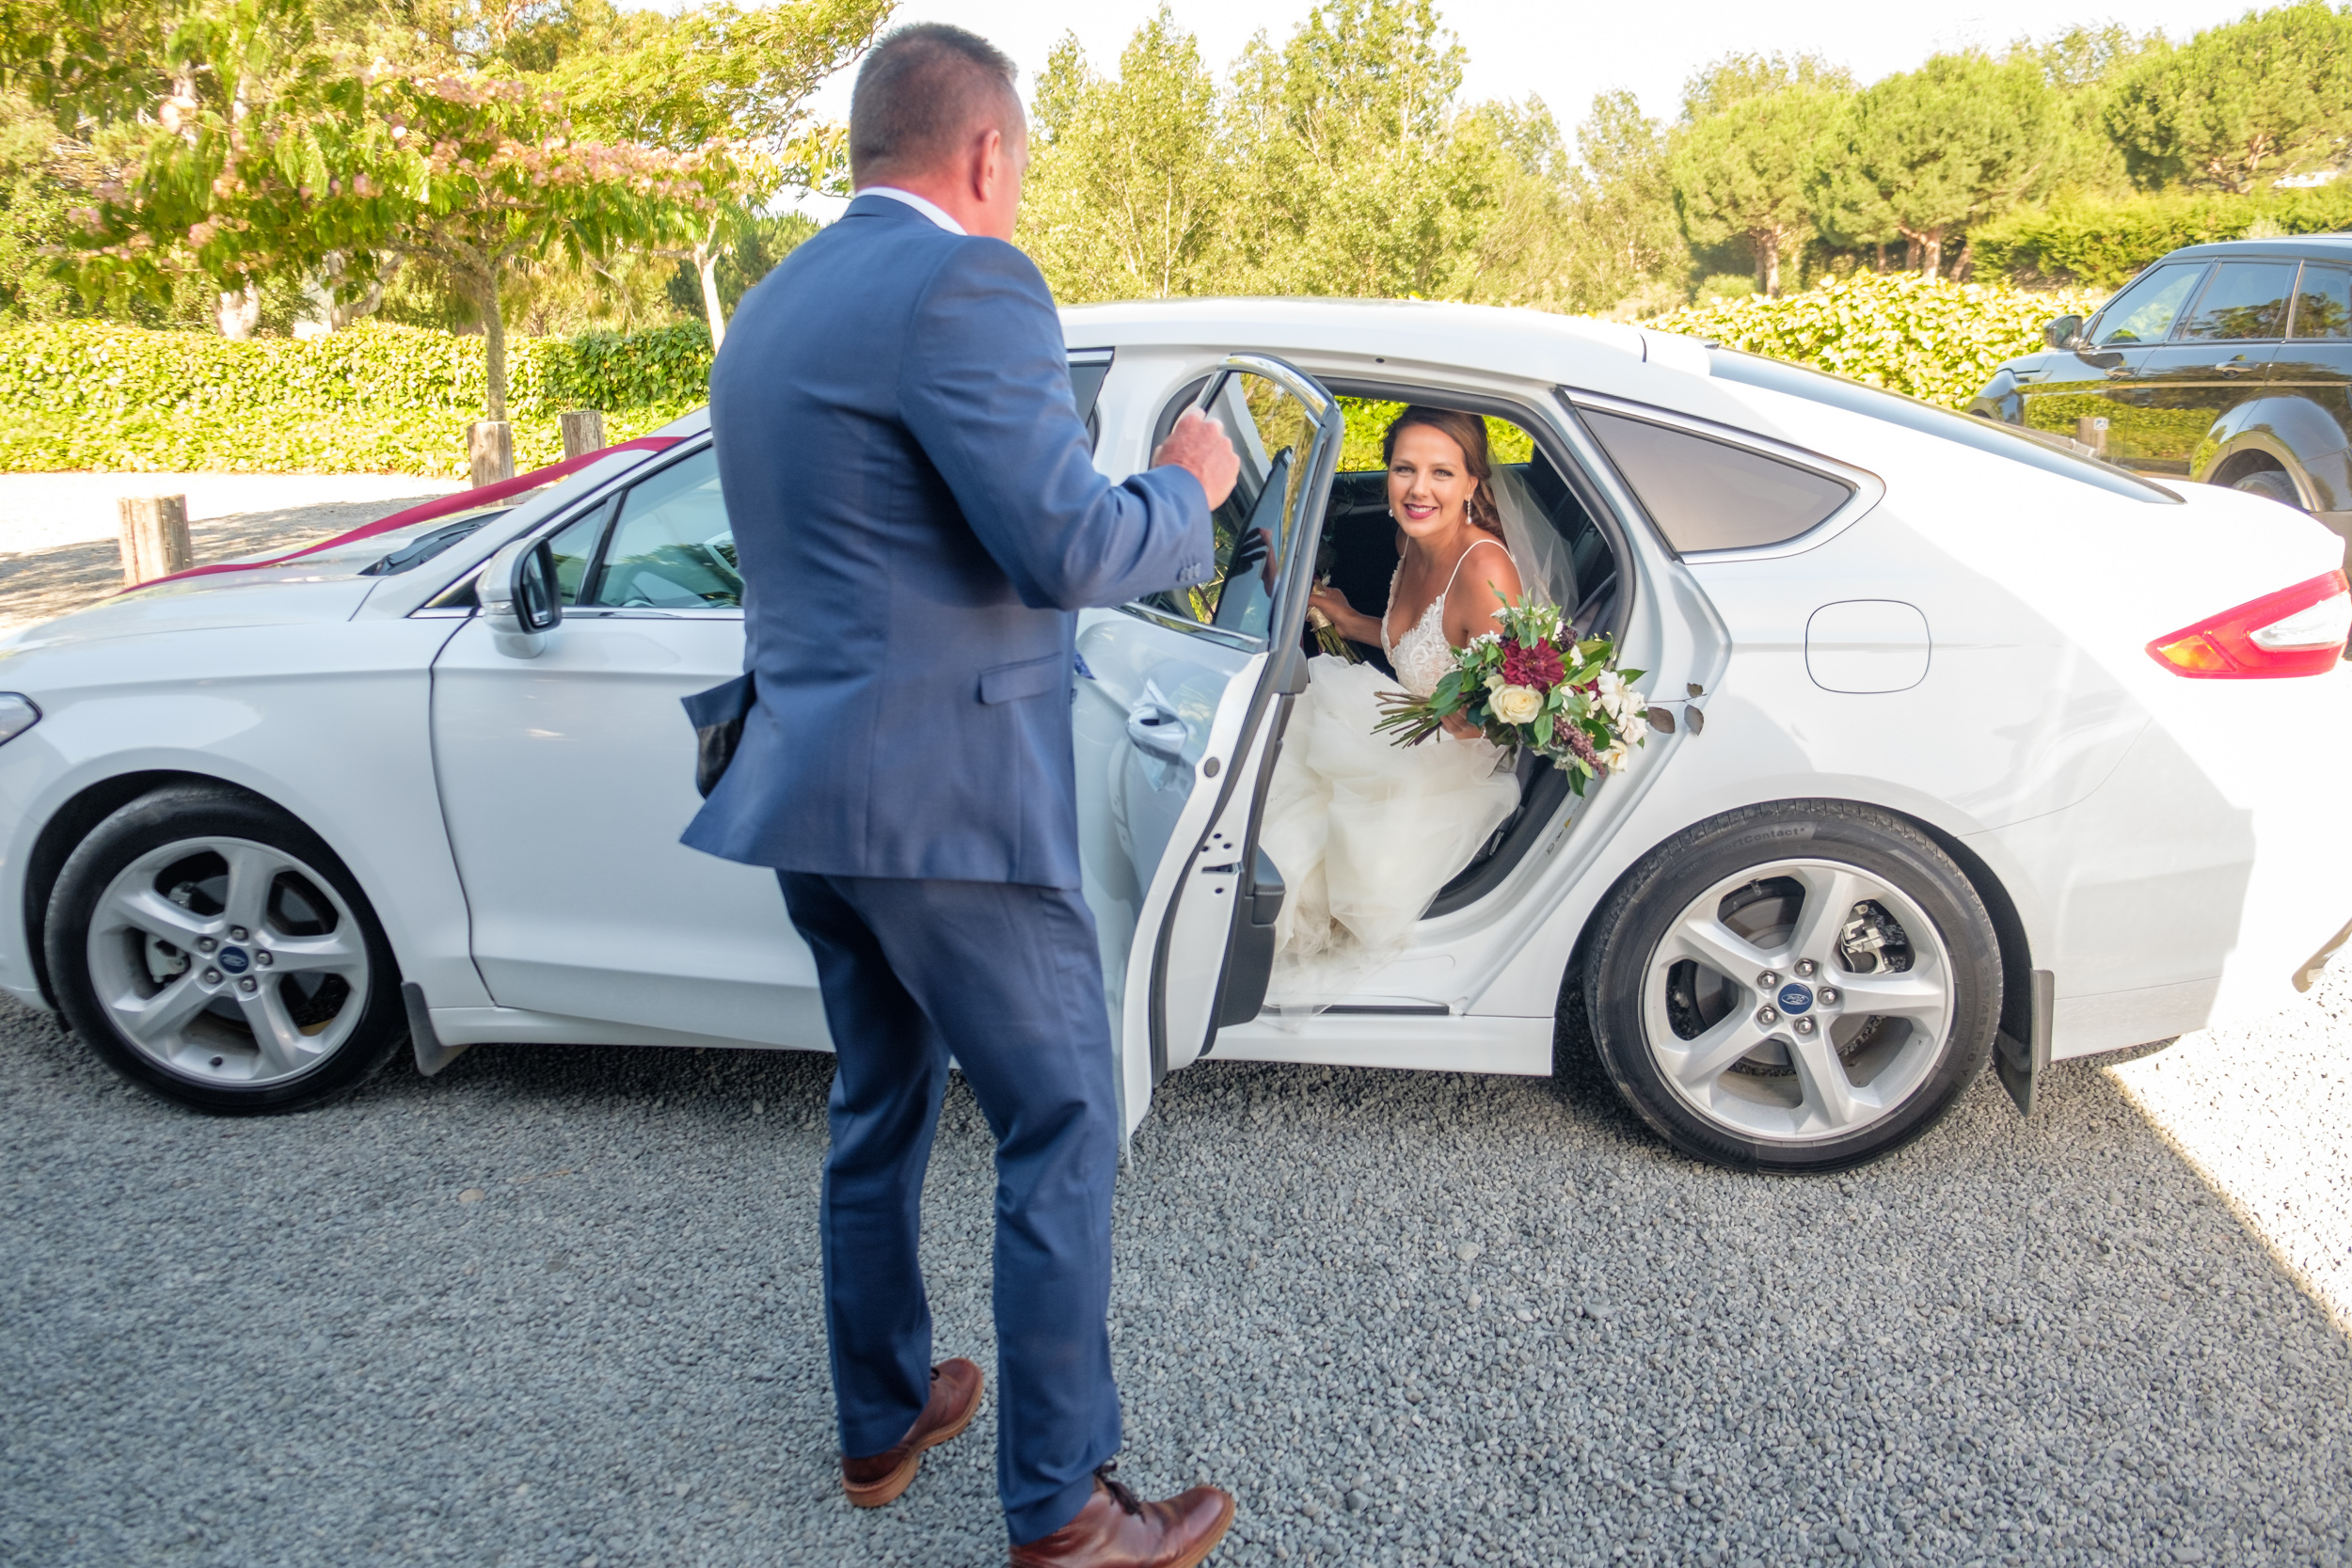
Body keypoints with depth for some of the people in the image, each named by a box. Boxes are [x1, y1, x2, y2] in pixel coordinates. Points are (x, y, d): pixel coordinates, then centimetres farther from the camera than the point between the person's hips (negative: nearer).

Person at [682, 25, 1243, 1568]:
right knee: (1064, 1134, 3)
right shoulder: (964, 282, -14)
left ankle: (883, 1419, 36)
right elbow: (1071, 548, -20)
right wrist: (1191, 483, -1)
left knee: (880, 1108, 21)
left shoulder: (771, 310, 15)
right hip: (947, 800, -9)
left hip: (813, 788, 9)